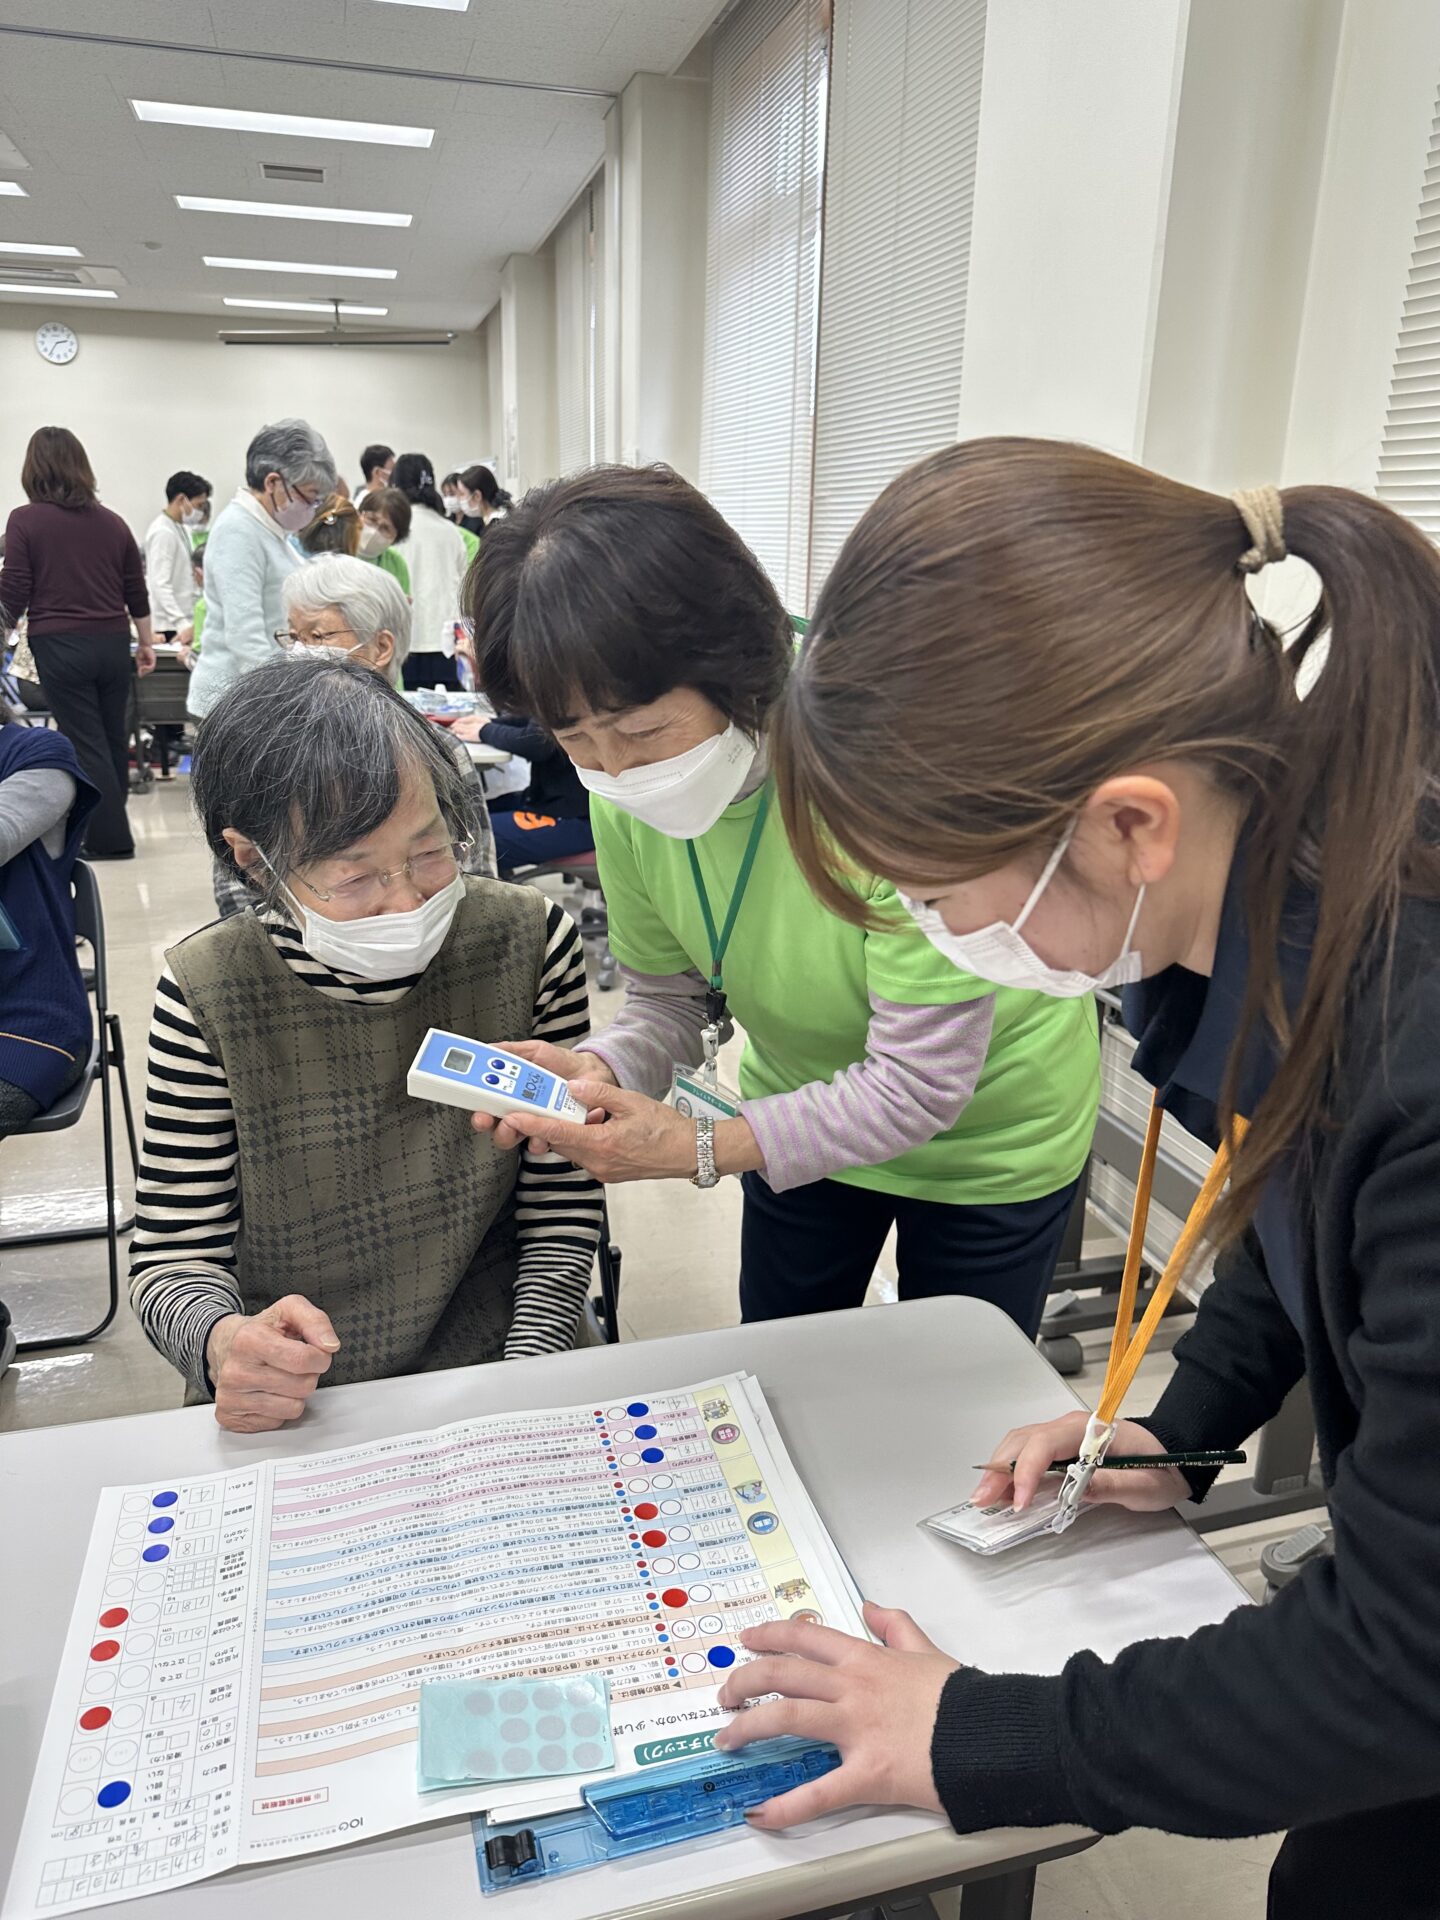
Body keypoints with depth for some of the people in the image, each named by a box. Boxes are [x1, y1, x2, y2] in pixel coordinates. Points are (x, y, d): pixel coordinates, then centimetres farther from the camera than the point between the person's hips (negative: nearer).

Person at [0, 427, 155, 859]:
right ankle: (108, 829, 24)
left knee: (86, 743, 1)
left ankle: (110, 838, 2)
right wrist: (146, 643, 23)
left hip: (60, 646, -4)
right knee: (113, 738, 13)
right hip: (113, 643, 4)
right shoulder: (112, 522, 9)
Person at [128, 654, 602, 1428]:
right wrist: (222, 1343, -27)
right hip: (279, 1414, 1)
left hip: (494, 1362, 0)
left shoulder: (529, 939, -8)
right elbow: (173, 1255, -6)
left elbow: (561, 1206, -2)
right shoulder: (206, 994, -11)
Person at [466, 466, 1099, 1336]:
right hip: (808, 1105, 5)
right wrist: (602, 1069, -28)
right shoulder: (624, 796, -18)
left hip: (986, 1130, -4)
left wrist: (703, 1148, -35)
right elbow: (670, 996, -7)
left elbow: (919, 1083, -32)